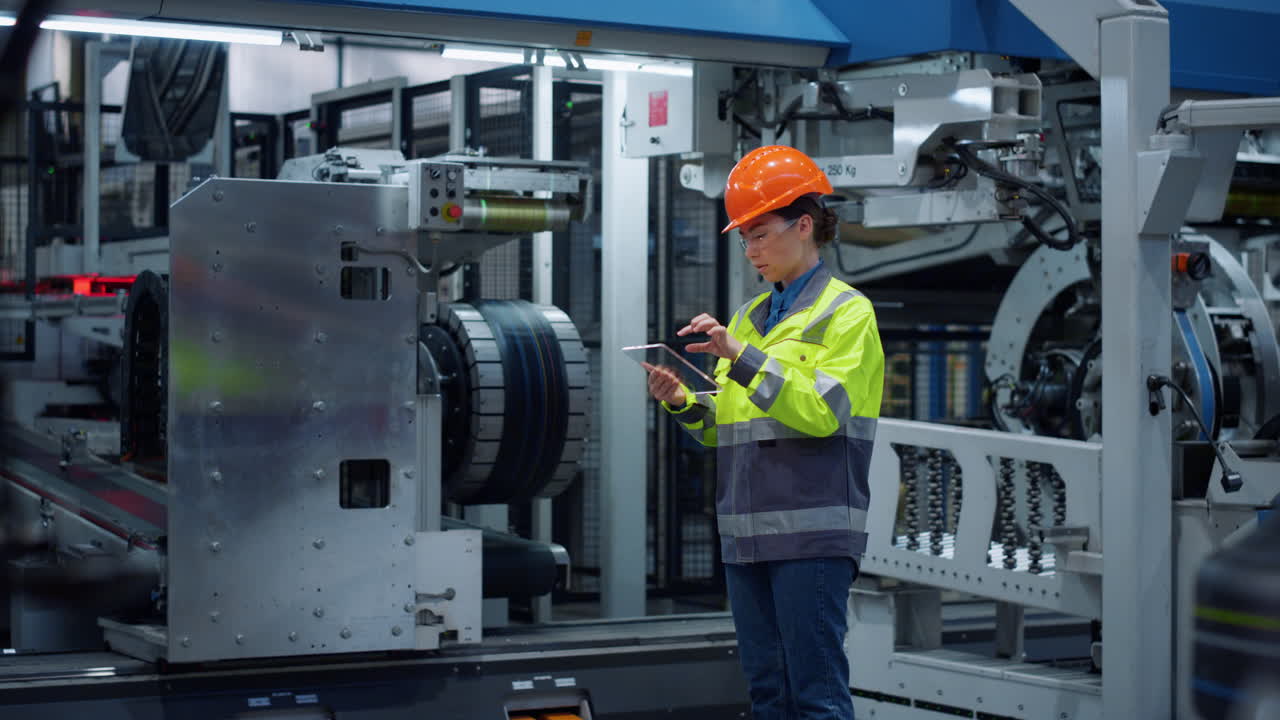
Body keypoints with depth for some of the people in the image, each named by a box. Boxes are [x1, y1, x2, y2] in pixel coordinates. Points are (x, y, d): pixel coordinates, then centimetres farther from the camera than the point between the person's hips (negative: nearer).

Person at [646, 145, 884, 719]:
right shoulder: (747, 318, 20)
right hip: (747, 533, 7)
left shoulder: (847, 312, -1)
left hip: (812, 535, -7)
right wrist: (683, 402, 0)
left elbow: (823, 411, -15)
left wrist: (741, 357, -20)